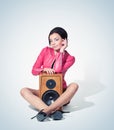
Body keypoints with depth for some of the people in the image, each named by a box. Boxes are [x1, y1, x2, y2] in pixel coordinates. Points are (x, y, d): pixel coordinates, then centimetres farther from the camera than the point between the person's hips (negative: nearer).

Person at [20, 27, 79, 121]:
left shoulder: (70, 58, -5)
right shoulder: (46, 51, 1)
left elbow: (58, 70, -23)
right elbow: (34, 71, 1)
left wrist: (61, 51, -15)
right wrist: (44, 69, -20)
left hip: (60, 92, -2)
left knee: (74, 85, -32)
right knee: (23, 90, -23)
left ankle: (45, 111, -43)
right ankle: (53, 111, -42)